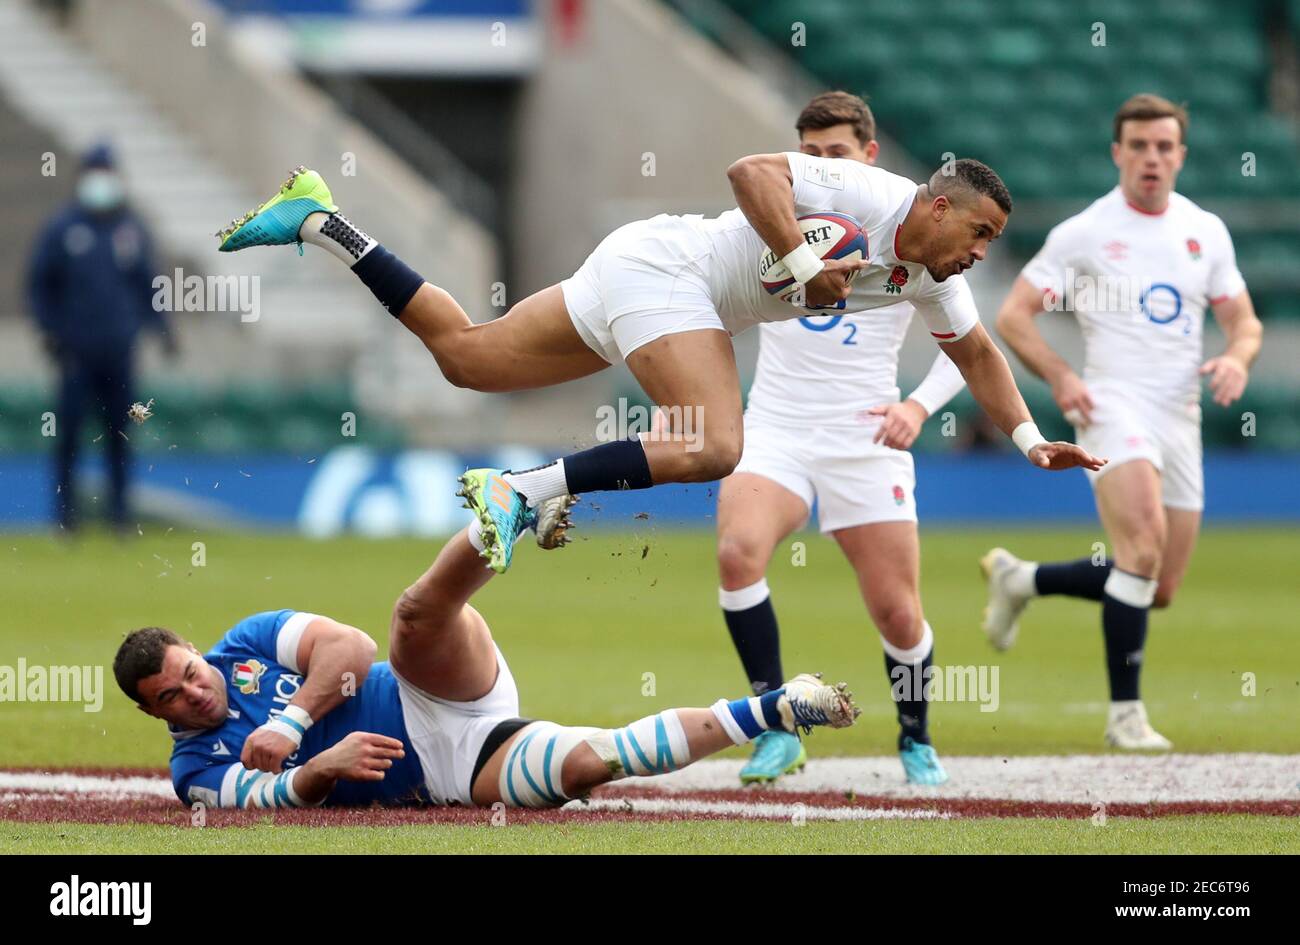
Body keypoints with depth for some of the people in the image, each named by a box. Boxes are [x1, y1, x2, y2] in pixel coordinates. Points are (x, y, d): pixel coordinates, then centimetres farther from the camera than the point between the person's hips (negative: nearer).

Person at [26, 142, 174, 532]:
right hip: (76, 350, -3)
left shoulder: (132, 230, 8)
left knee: (119, 429, 5)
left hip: (119, 349, 3)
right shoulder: (61, 230, 0)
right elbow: (39, 284, 4)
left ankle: (119, 507, 13)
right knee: (69, 428, -4)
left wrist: (159, 326, 8)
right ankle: (66, 507, 3)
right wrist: (49, 329, -5)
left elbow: (146, 282, 16)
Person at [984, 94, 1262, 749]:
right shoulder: (1084, 233, -1)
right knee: (1145, 542, -28)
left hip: (1181, 417, 5)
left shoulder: (1206, 231, 11)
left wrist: (1238, 358, -7)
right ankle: (1125, 713, -21)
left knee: (1158, 590, 6)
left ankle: (1020, 579, 30)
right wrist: (1059, 376, -15)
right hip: (1114, 402, -5)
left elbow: (1243, 320, 16)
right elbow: (1013, 316, 1)